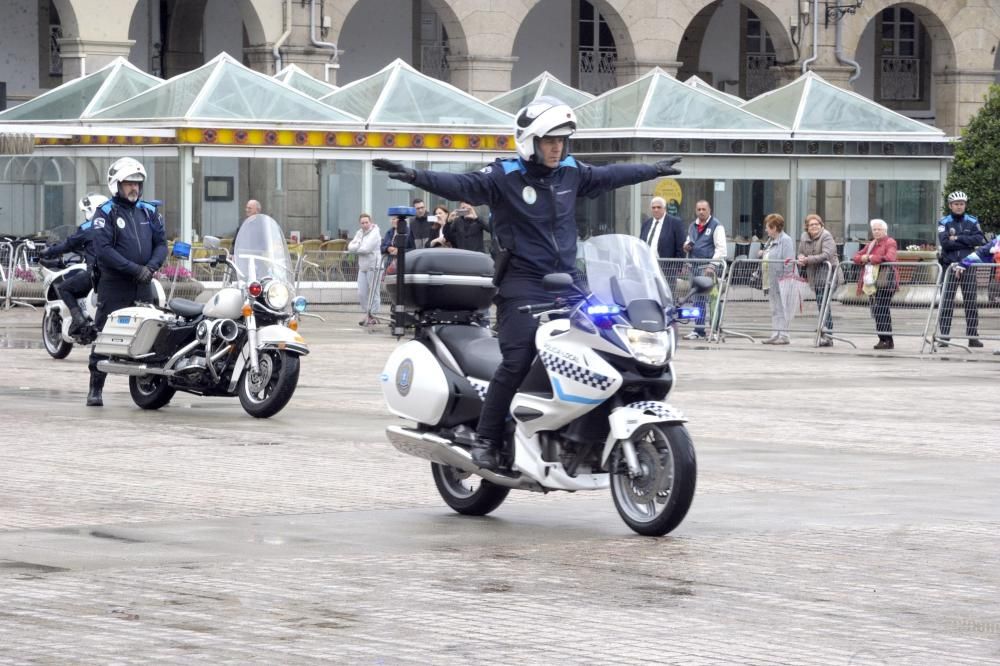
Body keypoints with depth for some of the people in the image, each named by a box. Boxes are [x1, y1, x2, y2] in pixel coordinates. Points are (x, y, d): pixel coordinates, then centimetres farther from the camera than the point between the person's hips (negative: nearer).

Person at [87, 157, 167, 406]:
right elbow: (103, 249, -13)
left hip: (143, 285, 4)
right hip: (114, 285, -4)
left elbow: (160, 243, 13)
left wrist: (151, 266, -8)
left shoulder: (148, 212, 14)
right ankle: (96, 389, 3)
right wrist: (133, 269, -17)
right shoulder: (106, 213, -2)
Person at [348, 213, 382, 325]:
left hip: (373, 266, -8)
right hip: (362, 266, 8)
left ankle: (373, 316, 4)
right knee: (361, 293, 6)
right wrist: (359, 246, -12)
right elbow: (350, 247, 6)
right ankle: (367, 315, 17)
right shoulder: (360, 233, 14)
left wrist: (355, 247, -4)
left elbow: (366, 249, -19)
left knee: (373, 292, -2)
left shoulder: (374, 234, -10)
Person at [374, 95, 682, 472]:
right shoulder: (504, 177, -7)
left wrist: (654, 171, 40)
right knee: (517, 363, -18)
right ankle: (485, 441, -13)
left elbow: (610, 176, 28)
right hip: (522, 286, -6)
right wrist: (415, 177, -37)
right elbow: (461, 186, -21)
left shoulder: (571, 174, 12)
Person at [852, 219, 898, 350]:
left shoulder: (890, 242, -1)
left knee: (882, 311, -11)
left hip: (884, 281, -8)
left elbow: (890, 257, -19)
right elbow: (856, 256, 22)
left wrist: (871, 258, -13)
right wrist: (862, 258, -3)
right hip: (871, 282, 8)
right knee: (875, 311, 5)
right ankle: (883, 339, 11)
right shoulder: (871, 244, 24)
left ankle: (887, 340, -8)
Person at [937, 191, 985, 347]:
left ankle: (973, 337, 4)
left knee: (971, 302, 1)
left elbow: (979, 240, -8)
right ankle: (944, 336, 0)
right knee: (946, 302, -3)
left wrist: (958, 238, -13)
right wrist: (967, 243, -11)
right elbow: (945, 242, -12)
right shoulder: (944, 222, 3)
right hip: (949, 265, -1)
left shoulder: (972, 222, 8)